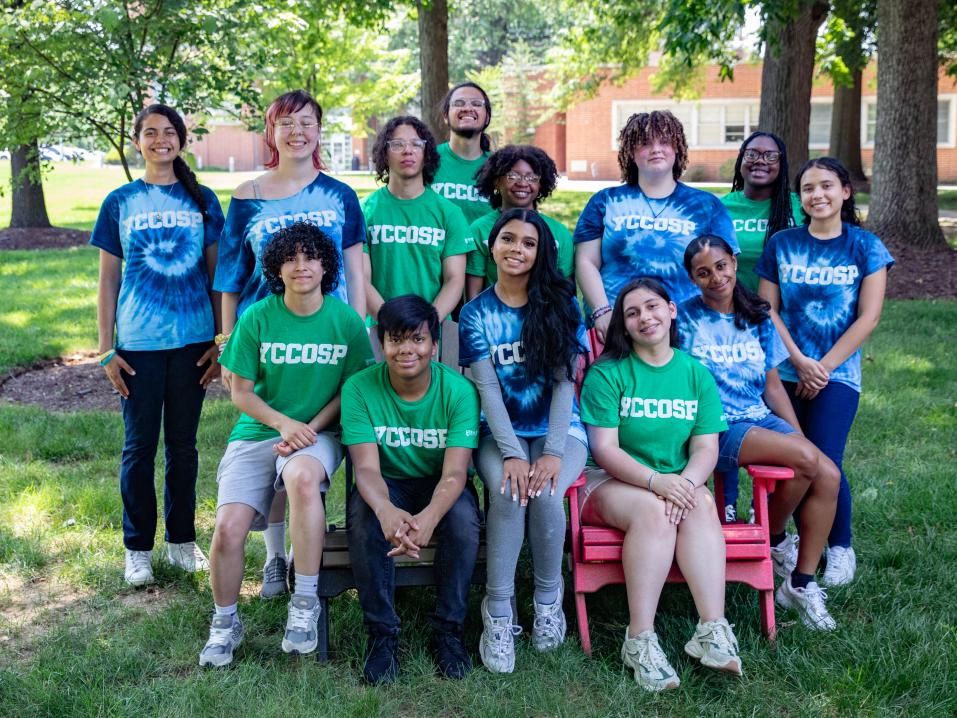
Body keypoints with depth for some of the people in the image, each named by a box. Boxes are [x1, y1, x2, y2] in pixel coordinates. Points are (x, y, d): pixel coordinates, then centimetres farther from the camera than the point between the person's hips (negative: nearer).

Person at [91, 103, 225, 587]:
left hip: (193, 342, 1)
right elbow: (108, 281, 5)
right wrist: (107, 351, 0)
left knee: (183, 444, 11)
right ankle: (138, 548, 18)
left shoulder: (203, 200, 5)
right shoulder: (120, 202, 3)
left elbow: (217, 274, 7)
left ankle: (182, 540, 24)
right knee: (139, 447, 6)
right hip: (139, 345, -1)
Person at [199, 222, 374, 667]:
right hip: (257, 432, 2)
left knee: (303, 476, -38)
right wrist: (284, 423, -14)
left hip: (318, 433, -1)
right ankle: (225, 623, 11)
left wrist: (309, 429, -11)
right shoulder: (257, 318, -2)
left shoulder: (346, 320, -2)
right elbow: (240, 391, 2)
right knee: (228, 527, -19)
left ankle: (305, 603, -22)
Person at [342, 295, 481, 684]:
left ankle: (448, 630, -13)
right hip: (386, 487, 0)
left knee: (463, 517, -33)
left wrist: (429, 516, -48)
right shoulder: (359, 388, -15)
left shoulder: (458, 390, -17)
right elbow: (367, 467, -23)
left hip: (439, 487, 0)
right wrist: (386, 510, -47)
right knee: (364, 517, -33)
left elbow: (455, 471, -25)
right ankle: (381, 633, -17)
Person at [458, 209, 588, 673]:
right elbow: (487, 390, -7)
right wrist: (512, 454, -20)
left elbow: (564, 382, -7)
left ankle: (548, 599, -4)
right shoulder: (476, 314, 1)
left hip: (559, 429, 0)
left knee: (545, 493, -30)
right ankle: (498, 613, -18)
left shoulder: (561, 304, -1)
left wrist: (553, 452, -18)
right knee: (508, 492, -31)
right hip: (502, 432, 0)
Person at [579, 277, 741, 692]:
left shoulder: (696, 374, 6)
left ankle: (712, 630, -36)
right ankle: (640, 639, -35)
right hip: (610, 483, -3)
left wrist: (684, 482, -23)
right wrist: (655, 481, -28)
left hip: (677, 484, 3)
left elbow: (706, 448, -1)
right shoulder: (607, 373, -6)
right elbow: (604, 450, -13)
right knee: (653, 510, -35)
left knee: (701, 503, -30)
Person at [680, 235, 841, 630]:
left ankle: (801, 583, -6)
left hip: (762, 418, 6)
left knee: (828, 475, -17)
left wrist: (800, 435, 6)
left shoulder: (758, 317, 12)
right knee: (805, 460, -26)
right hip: (715, 427, -5)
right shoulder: (685, 317, -1)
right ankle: (774, 540, 1)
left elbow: (772, 383, 16)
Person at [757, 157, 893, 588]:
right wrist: (801, 362, -8)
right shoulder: (781, 245, 5)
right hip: (785, 372, 2)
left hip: (837, 374, -2)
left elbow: (868, 317, -4)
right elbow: (769, 310, 2)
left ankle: (841, 549, 11)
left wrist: (823, 367, -8)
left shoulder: (865, 247, 0)